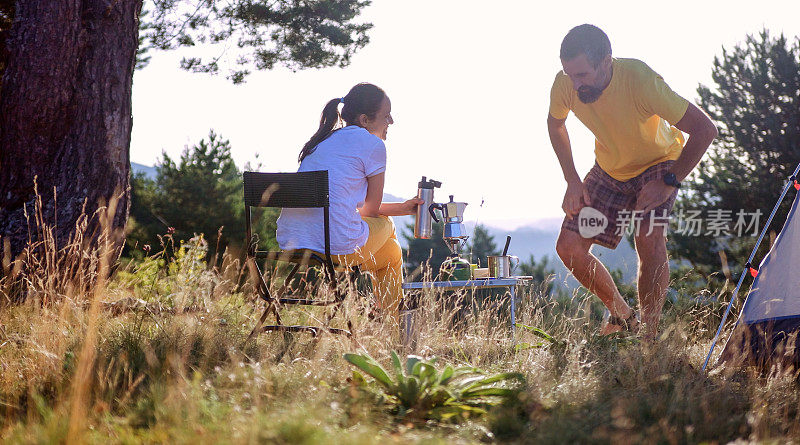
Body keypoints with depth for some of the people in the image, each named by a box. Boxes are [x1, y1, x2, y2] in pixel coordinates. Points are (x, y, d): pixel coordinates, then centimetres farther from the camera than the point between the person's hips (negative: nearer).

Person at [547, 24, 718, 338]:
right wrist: (572, 181, -4)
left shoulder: (640, 80, -37)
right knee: (569, 247, -5)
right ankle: (622, 316, 16)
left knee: (649, 239, -29)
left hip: (659, 162, -5)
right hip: (609, 169, 5)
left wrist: (669, 182, -30)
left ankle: (650, 334, -16)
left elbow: (704, 130, -30)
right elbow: (555, 124, 3)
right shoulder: (565, 84, -23)